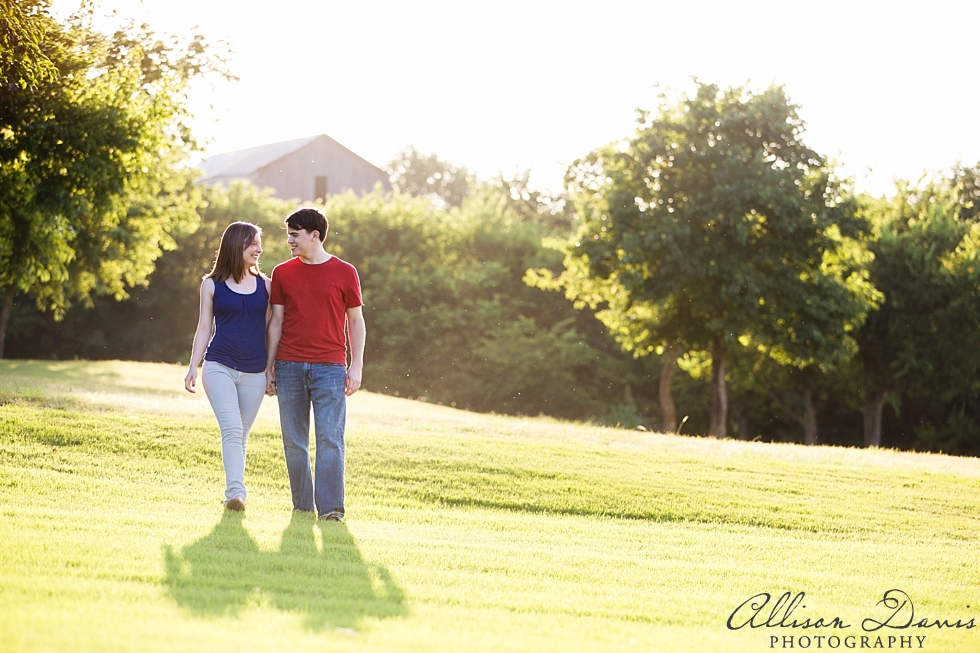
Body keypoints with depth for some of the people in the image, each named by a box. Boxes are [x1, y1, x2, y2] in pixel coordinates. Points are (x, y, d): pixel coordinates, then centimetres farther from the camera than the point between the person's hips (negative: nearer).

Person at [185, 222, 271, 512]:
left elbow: (270, 329, 12)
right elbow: (205, 327, 8)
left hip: (254, 373, 2)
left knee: (240, 435, 7)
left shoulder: (265, 286, 9)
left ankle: (233, 493, 15)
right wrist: (193, 367, 2)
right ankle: (236, 491, -25)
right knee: (231, 430, -17)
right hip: (219, 366, -2)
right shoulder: (212, 285, 5)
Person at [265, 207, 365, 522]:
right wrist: (269, 366, 9)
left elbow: (355, 321, 7)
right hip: (290, 366, 3)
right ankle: (302, 505, 14)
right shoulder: (282, 273, 9)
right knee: (294, 441, 4)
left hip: (330, 367, -3)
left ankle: (330, 508, -8)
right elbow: (276, 321, 13)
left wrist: (356, 367, 0)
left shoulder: (344, 272, 3)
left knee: (330, 438, -10)